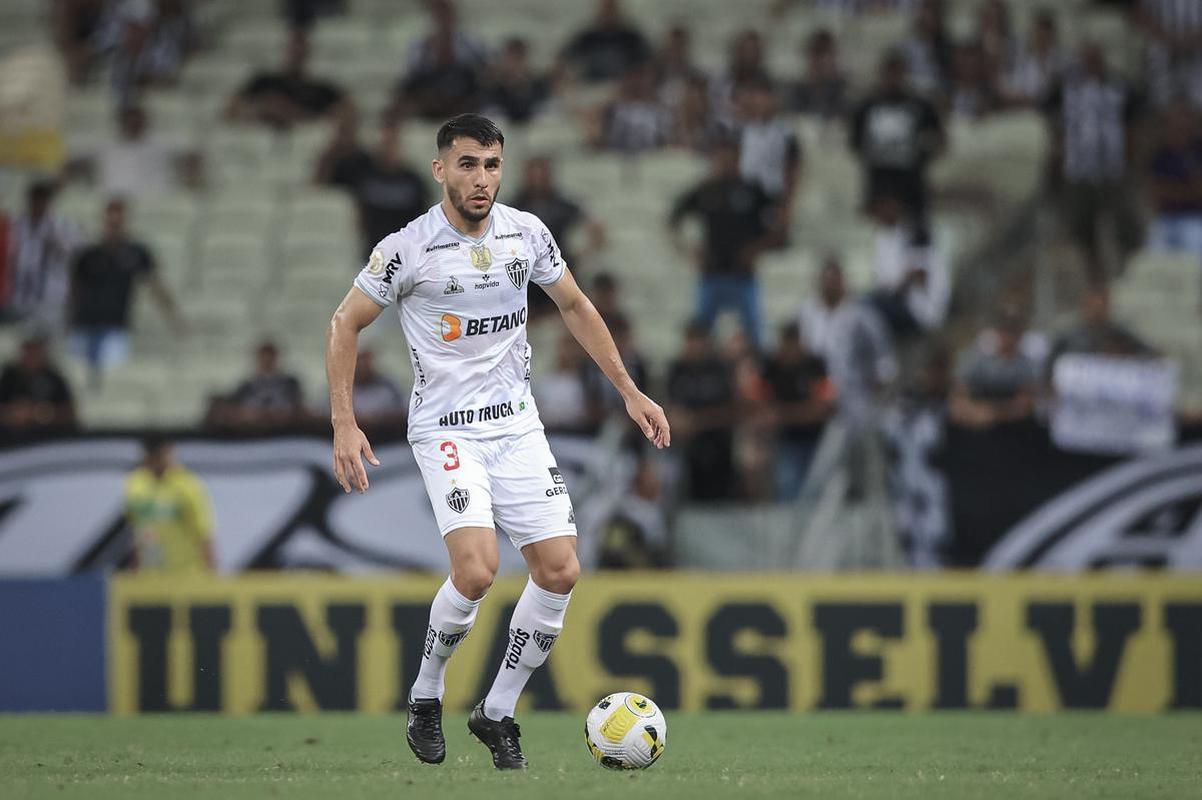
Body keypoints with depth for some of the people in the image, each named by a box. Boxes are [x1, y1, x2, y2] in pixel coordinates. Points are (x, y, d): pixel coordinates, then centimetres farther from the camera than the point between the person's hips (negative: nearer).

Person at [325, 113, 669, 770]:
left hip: (517, 423, 5)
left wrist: (629, 392, 14)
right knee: (476, 570, -24)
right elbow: (346, 324, -2)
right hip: (446, 429, -5)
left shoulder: (526, 234, 1)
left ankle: (497, 713, 12)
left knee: (561, 572, -5)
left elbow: (574, 306, 16)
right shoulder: (408, 249, -12)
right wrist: (344, 425, -9)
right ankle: (425, 696, 2)